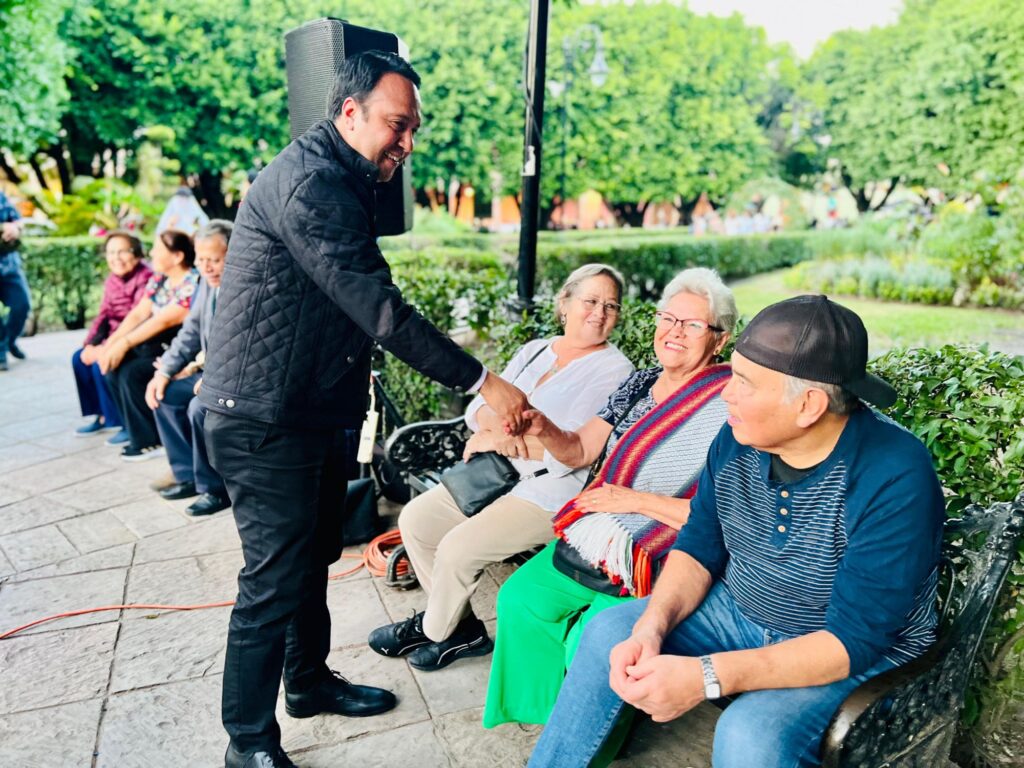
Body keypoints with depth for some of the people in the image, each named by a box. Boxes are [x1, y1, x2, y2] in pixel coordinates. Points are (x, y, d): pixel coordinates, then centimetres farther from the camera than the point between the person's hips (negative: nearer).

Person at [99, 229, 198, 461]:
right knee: (113, 367, -7)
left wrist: (124, 343, -24)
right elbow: (138, 313, 7)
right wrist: (111, 342, -5)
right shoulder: (159, 279, 11)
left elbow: (164, 320, -23)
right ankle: (138, 433, 6)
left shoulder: (193, 283, -17)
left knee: (132, 372, -22)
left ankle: (151, 441, -5)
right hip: (155, 346, 9)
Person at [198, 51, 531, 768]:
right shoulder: (307, 183, -21)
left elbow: (366, 301, 15)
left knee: (314, 555, 20)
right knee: (276, 581, 0)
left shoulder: (342, 179, 13)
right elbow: (380, 309, -28)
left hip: (318, 409, 10)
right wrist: (483, 381, -25)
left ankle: (310, 681, 40)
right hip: (266, 419, -10)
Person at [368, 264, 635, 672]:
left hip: (553, 492, -7)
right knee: (415, 518, 0)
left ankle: (435, 631, 14)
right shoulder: (534, 351, 10)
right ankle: (459, 623, 16)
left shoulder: (614, 370, -12)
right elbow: (479, 407, 5)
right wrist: (497, 424, -19)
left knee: (457, 548, -18)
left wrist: (495, 440, -15)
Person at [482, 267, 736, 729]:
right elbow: (579, 451, 9)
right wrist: (545, 429, -13)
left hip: (663, 561, -6)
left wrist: (636, 499, -17)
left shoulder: (729, 405, -13)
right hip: (598, 535, 7)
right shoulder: (640, 383, 6)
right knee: (519, 598, -5)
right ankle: (548, 712, 20)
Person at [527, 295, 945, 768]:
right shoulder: (737, 439, -10)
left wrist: (708, 677, -35)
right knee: (610, 631, -6)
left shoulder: (896, 478, -28)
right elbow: (699, 548, -1)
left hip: (863, 652, -5)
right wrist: (652, 626, -19)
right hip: (740, 613, 6)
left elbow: (855, 640, -28)